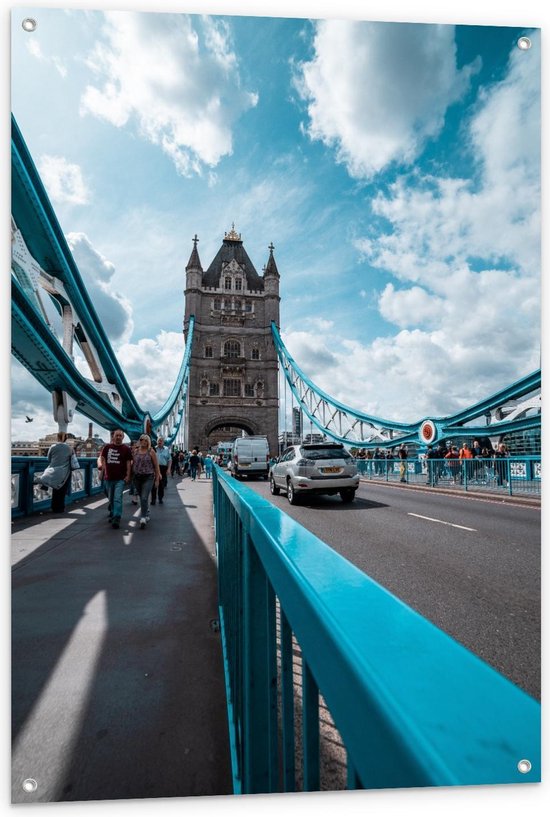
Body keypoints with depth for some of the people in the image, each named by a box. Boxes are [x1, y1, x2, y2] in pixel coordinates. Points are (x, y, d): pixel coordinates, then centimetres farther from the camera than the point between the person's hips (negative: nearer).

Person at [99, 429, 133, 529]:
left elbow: (129, 463, -3)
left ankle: (116, 519, -17)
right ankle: (112, 515, 35)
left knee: (117, 498, -14)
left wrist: (128, 475, -9)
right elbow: (102, 458, 14)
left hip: (121, 478, -4)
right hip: (109, 478, 4)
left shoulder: (126, 449, -2)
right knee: (111, 499, 17)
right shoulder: (107, 447, 6)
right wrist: (104, 469, 5)